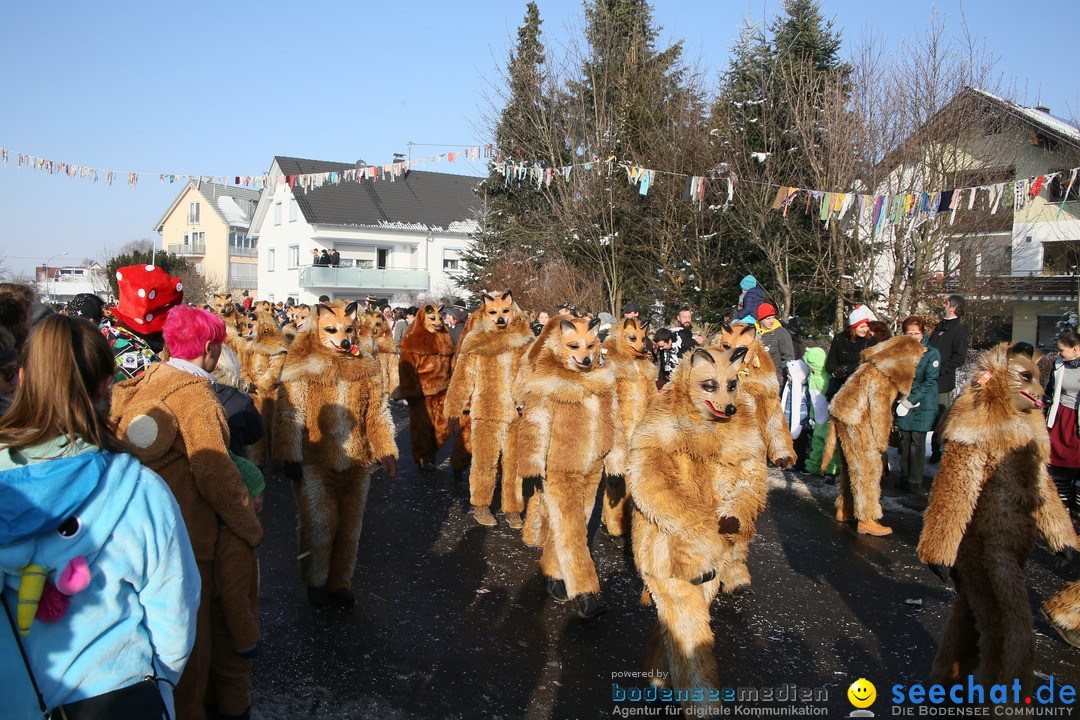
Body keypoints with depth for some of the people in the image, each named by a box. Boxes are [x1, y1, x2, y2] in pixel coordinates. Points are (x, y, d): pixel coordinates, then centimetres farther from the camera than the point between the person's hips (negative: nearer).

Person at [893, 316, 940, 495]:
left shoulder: (931, 353, -7)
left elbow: (929, 382, -11)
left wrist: (910, 400, -15)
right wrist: (902, 397, -7)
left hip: (923, 406, -3)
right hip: (904, 405, 3)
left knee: (917, 443, -2)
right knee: (904, 441, 8)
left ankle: (915, 482, 5)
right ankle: (904, 477, 20)